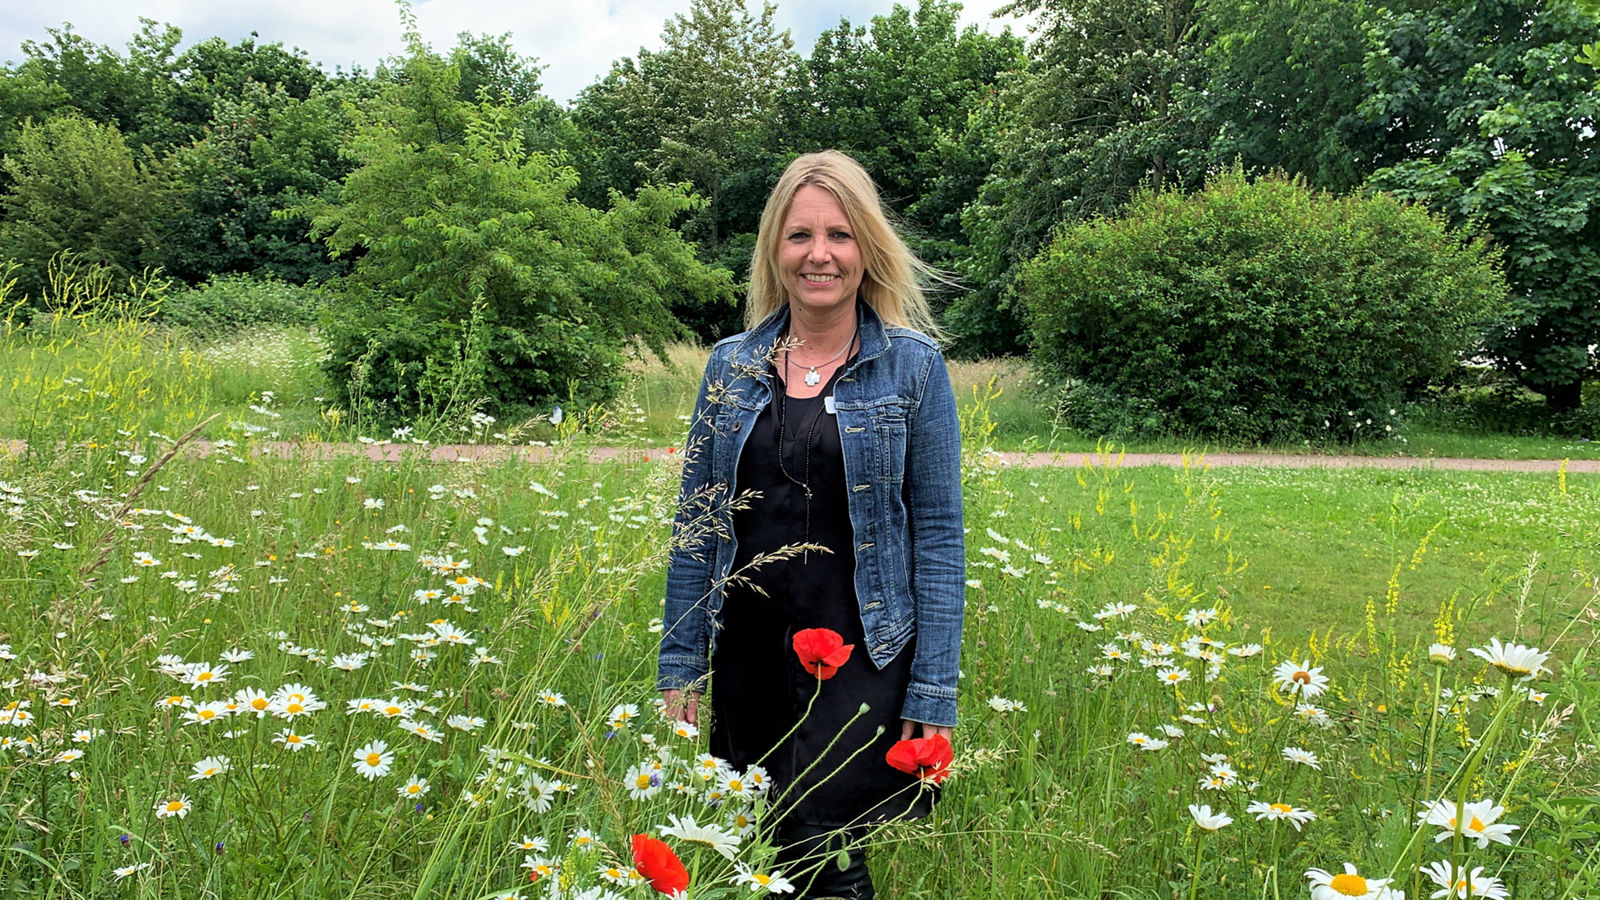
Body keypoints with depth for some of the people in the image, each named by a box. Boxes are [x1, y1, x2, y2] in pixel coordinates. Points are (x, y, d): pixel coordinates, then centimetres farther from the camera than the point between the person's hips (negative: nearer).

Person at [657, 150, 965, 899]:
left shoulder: (912, 367, -4)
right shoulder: (731, 365, 5)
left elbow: (938, 532, -4)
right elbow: (697, 522, 8)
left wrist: (934, 692, -8)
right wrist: (678, 663, 4)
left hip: (862, 661, -3)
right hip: (750, 660, 4)